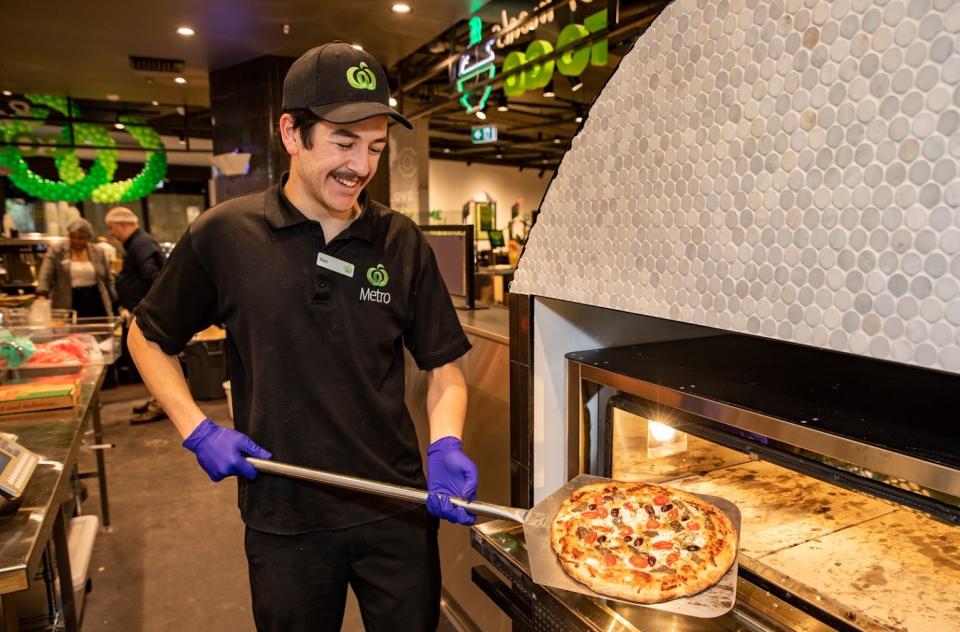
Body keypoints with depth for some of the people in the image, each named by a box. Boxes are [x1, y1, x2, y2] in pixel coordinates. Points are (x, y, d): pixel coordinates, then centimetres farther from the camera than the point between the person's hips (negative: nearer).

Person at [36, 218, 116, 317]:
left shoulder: (98, 253, 10)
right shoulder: (55, 252, 2)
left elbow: (108, 280, 14)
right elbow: (45, 276, -7)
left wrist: (115, 304, 8)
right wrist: (42, 296, -24)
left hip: (96, 307, 2)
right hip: (67, 308, -2)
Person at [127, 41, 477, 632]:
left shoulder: (402, 243, -5)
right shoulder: (225, 234, -8)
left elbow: (444, 367, 1)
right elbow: (148, 338, 6)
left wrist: (446, 445, -16)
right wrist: (197, 430, -5)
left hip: (397, 509, 1)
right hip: (284, 516, 0)